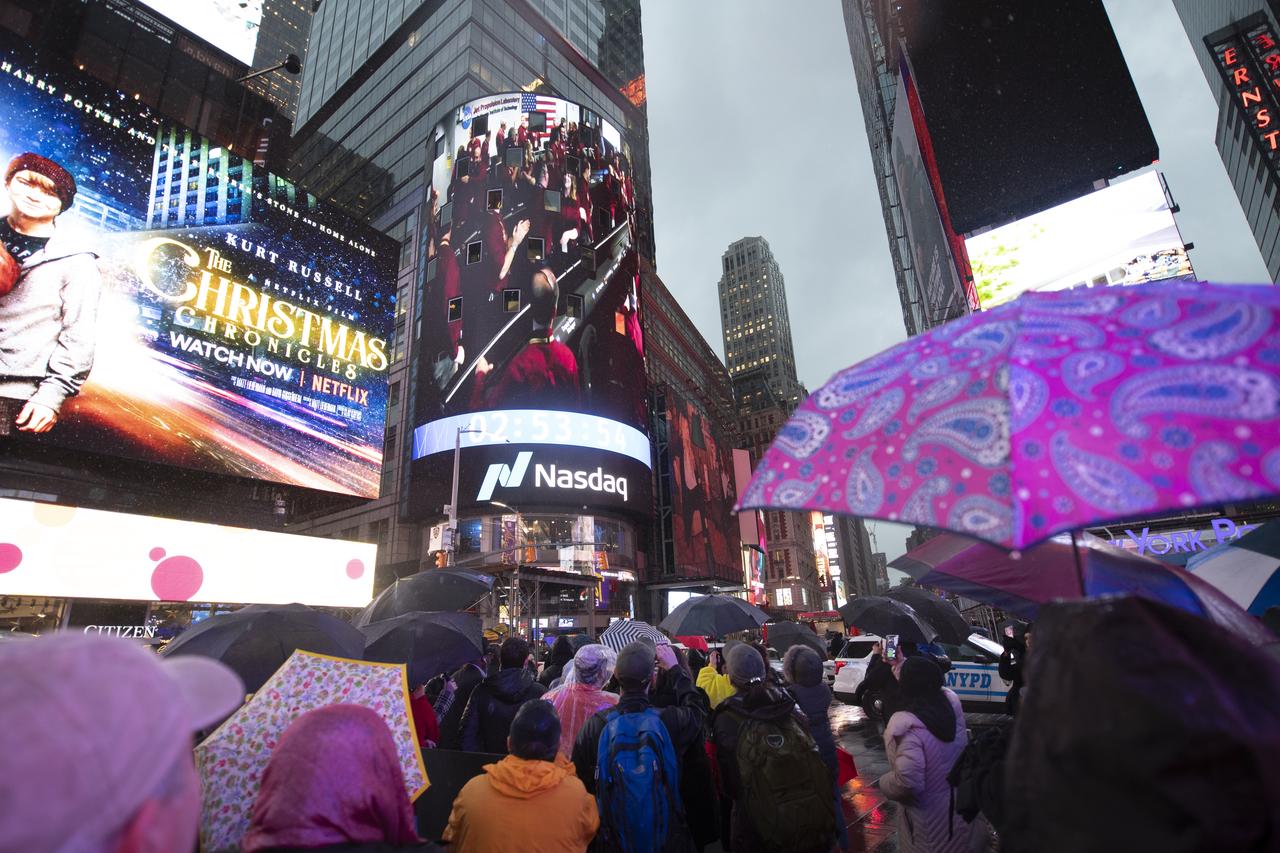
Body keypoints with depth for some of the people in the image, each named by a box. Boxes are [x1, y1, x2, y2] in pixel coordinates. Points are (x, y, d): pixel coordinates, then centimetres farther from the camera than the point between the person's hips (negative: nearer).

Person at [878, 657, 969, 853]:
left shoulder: (907, 726, -32)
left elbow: (908, 781, -35)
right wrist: (905, 671, 19)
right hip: (960, 805, 6)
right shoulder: (952, 703, -13)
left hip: (929, 819, -6)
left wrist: (884, 783, -15)